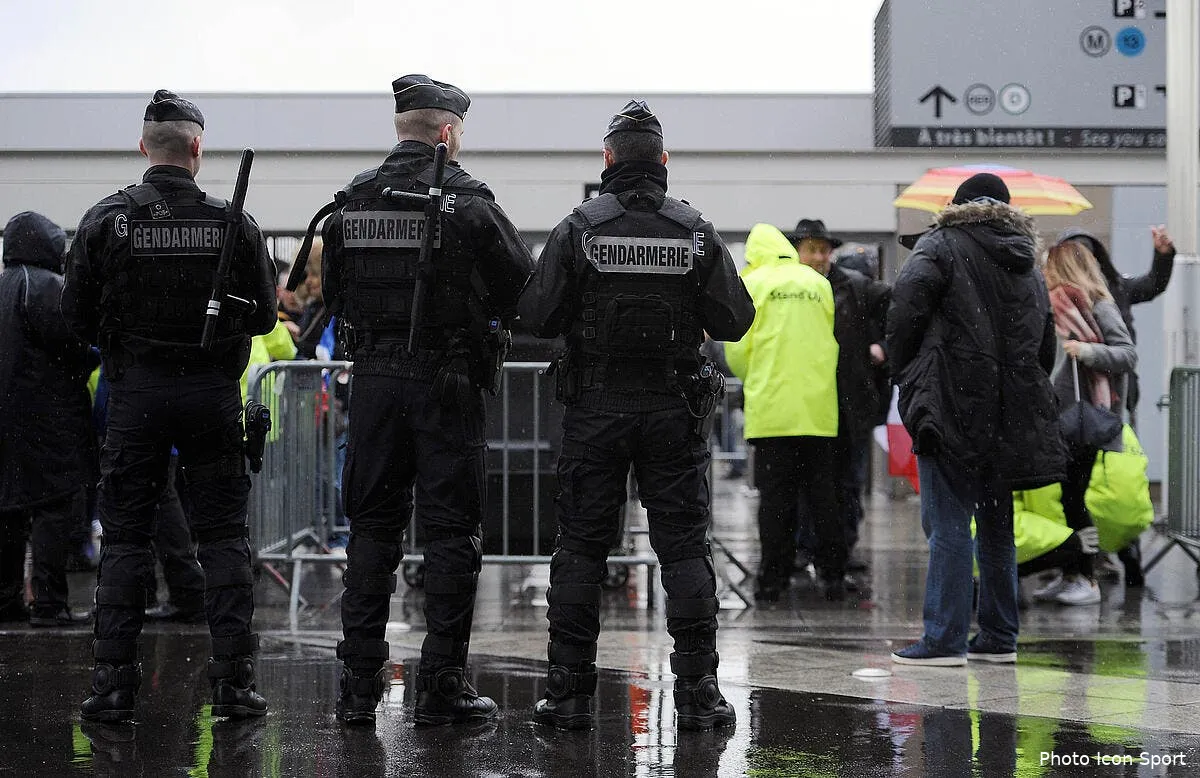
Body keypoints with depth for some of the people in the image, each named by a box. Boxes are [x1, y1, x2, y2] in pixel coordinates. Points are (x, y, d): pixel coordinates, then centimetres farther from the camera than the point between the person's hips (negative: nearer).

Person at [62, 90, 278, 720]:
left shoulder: (106, 219, -5)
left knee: (124, 538, 6)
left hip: (135, 394, 0)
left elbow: (77, 315, -2)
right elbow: (264, 316, 2)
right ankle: (233, 682, 3)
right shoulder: (232, 224, -5)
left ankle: (113, 682, 2)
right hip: (213, 394, 0)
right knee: (223, 537, 7)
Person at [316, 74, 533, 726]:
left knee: (371, 527, 10)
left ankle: (358, 684, 9)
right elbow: (524, 287, -4)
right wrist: (483, 317, 14)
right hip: (446, 381, -4)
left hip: (374, 379, 4)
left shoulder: (353, 201, 5)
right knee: (450, 531, 2)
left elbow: (333, 293, 12)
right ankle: (441, 685, 1)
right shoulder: (467, 201, -9)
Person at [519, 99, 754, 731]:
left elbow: (537, 316, -7)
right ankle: (697, 692, 2)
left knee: (580, 547, 5)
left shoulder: (578, 229, -6)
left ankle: (569, 692, 4)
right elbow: (734, 320, -1)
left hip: (595, 409, -1)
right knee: (684, 546, 5)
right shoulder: (697, 232, -1)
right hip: (674, 411, 1)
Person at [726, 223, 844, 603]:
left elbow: (737, 350, 0)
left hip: (772, 406, -3)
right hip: (819, 407, 3)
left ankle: (773, 578, 1)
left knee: (776, 496, 1)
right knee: (822, 495, 9)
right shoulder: (819, 283, 10)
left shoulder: (752, 284, 1)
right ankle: (832, 575, 10)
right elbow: (833, 343, 12)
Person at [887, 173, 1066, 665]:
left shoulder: (942, 246, 1)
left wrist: (904, 372, -5)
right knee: (996, 526, 14)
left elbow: (909, 299, -16)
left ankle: (944, 639, -11)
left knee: (948, 526, -8)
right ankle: (998, 638, 17)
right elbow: (1046, 351, 23)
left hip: (952, 404, -6)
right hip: (1012, 418, 7)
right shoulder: (1030, 268, 21)